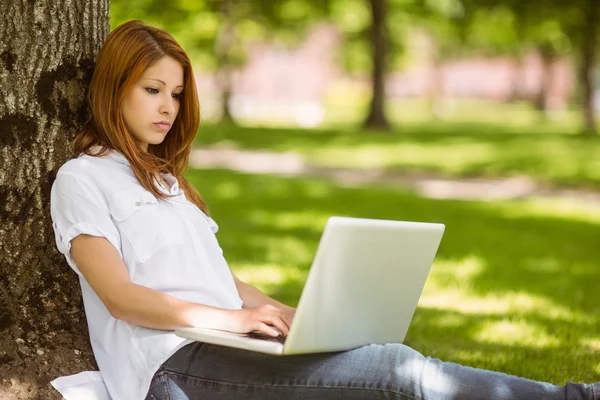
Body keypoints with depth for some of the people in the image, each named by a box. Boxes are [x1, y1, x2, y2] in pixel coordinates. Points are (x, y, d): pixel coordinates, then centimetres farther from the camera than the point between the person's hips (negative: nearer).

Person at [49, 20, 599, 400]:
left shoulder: (163, 177, 29)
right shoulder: (81, 179, 4)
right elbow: (119, 295, -9)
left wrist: (291, 315, 5)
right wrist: (234, 317, -20)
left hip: (223, 352, 7)